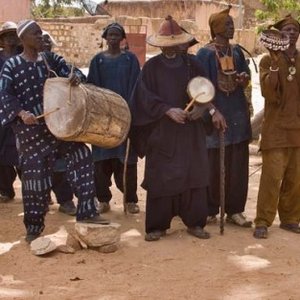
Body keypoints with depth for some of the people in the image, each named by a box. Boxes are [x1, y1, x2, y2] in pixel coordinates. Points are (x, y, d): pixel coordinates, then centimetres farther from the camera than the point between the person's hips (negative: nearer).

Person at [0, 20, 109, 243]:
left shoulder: (52, 60, 11)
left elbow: (69, 73, 11)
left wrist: (75, 78, -15)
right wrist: (21, 113, -28)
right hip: (31, 129, -4)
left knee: (81, 158, -6)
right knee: (35, 176, -1)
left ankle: (86, 211, 3)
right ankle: (34, 227, 13)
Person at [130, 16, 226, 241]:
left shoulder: (191, 64, 7)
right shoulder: (152, 66, 0)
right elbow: (146, 97, -6)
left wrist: (205, 106, -16)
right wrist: (168, 110, -17)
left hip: (190, 130, 2)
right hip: (162, 131, -2)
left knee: (193, 174, 2)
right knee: (161, 177, -1)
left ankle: (194, 222, 12)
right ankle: (158, 226, 7)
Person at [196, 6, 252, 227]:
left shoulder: (237, 51, 11)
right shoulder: (205, 54, -5)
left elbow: (245, 75, 15)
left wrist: (244, 78, -9)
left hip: (237, 113, 5)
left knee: (238, 165, 4)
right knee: (213, 165, 0)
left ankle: (235, 210, 11)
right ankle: (210, 210, 11)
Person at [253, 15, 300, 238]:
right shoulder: (269, 61, -1)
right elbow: (269, 94, -13)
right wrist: (275, 64, -19)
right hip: (277, 128, -4)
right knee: (272, 176, -8)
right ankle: (263, 222, -1)